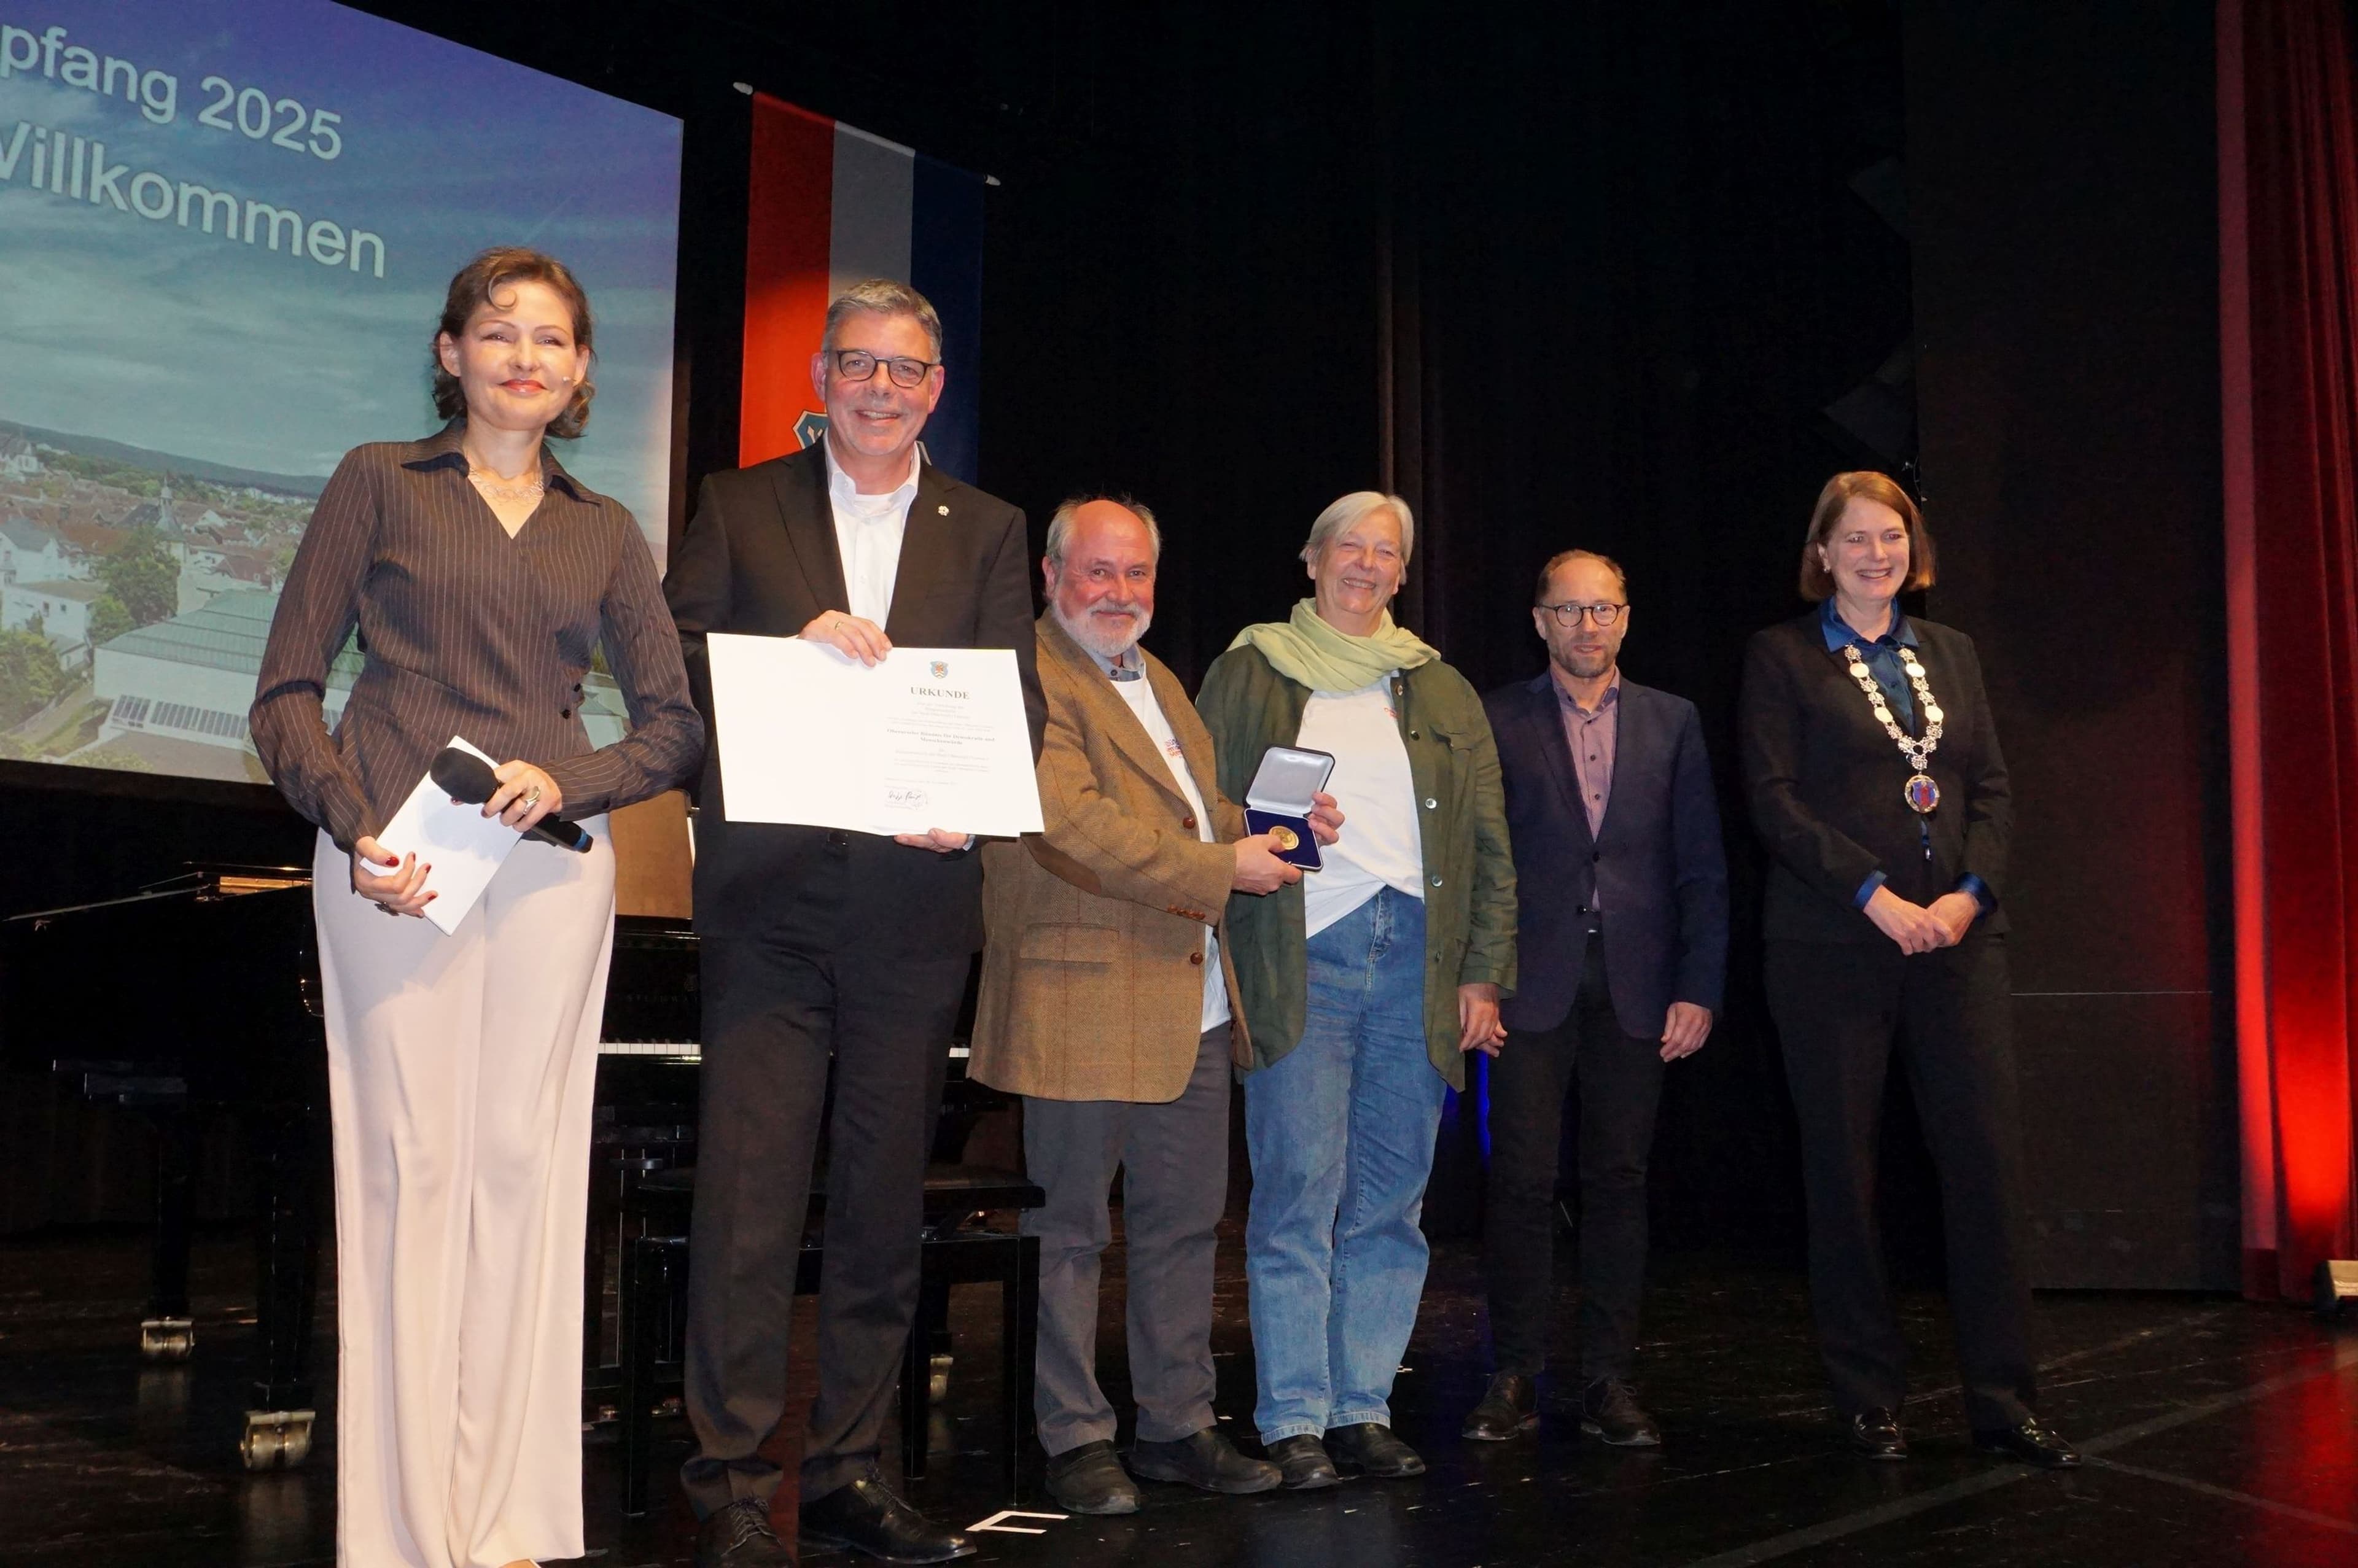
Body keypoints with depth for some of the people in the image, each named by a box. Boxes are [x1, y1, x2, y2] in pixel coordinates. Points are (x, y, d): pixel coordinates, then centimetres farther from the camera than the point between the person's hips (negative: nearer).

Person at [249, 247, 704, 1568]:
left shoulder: (603, 532, 15)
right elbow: (287, 692, 4)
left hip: (551, 862, 2)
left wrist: (571, 781, -6)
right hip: (396, 860, -2)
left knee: (523, 1162, 2)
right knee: (410, 1159, -4)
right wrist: (356, 831, -10)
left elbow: (677, 726, 13)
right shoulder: (380, 483, 9)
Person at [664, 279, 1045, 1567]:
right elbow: (672, 658, 2)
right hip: (769, 890, -2)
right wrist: (799, 641, -14)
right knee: (748, 1183, -6)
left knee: (885, 1192, 7)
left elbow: (1019, 701, 5)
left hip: (914, 898, 2)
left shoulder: (985, 532, 14)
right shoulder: (738, 505, 10)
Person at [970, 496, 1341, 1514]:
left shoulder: (1158, 680, 20)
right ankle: (1076, 1441, 15)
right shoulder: (1029, 679, -11)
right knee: (1071, 1231, 3)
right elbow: (1073, 826, -22)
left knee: (1186, 1225, 14)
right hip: (1084, 1002, -9)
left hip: (1194, 1001, 9)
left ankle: (1177, 1428, 26)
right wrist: (1223, 870, -19)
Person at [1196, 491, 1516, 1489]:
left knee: (1390, 1203, 4)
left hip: (1416, 955, 3)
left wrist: (1484, 973, 6)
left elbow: (1489, 845, 14)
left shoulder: (1443, 692, 18)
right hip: (1301, 955, -3)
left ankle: (1364, 1410, 12)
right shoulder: (1249, 676, 11)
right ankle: (1294, 1423, -2)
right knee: (1300, 1193, -9)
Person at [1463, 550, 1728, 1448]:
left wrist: (1699, 988, 0)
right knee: (1522, 1180, -3)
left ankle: (1608, 1381, 13)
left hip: (1636, 986, 2)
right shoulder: (1496, 720, 5)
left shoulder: (1671, 722, 11)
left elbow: (1701, 867, 8)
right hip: (1533, 985, -2)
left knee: (1619, 1181, 5)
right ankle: (1515, 1379, 8)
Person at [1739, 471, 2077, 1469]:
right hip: (1832, 946, -3)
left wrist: (1969, 894, -6)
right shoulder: (1782, 657, 3)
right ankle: (1867, 1397, 14)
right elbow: (1773, 798, -6)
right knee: (1844, 1170, 2)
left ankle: (2002, 1399, 8)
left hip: (1956, 938, 4)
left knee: (1987, 1157, -2)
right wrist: (1876, 896, -14)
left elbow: (1992, 787, 11)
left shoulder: (1950, 654, 16)